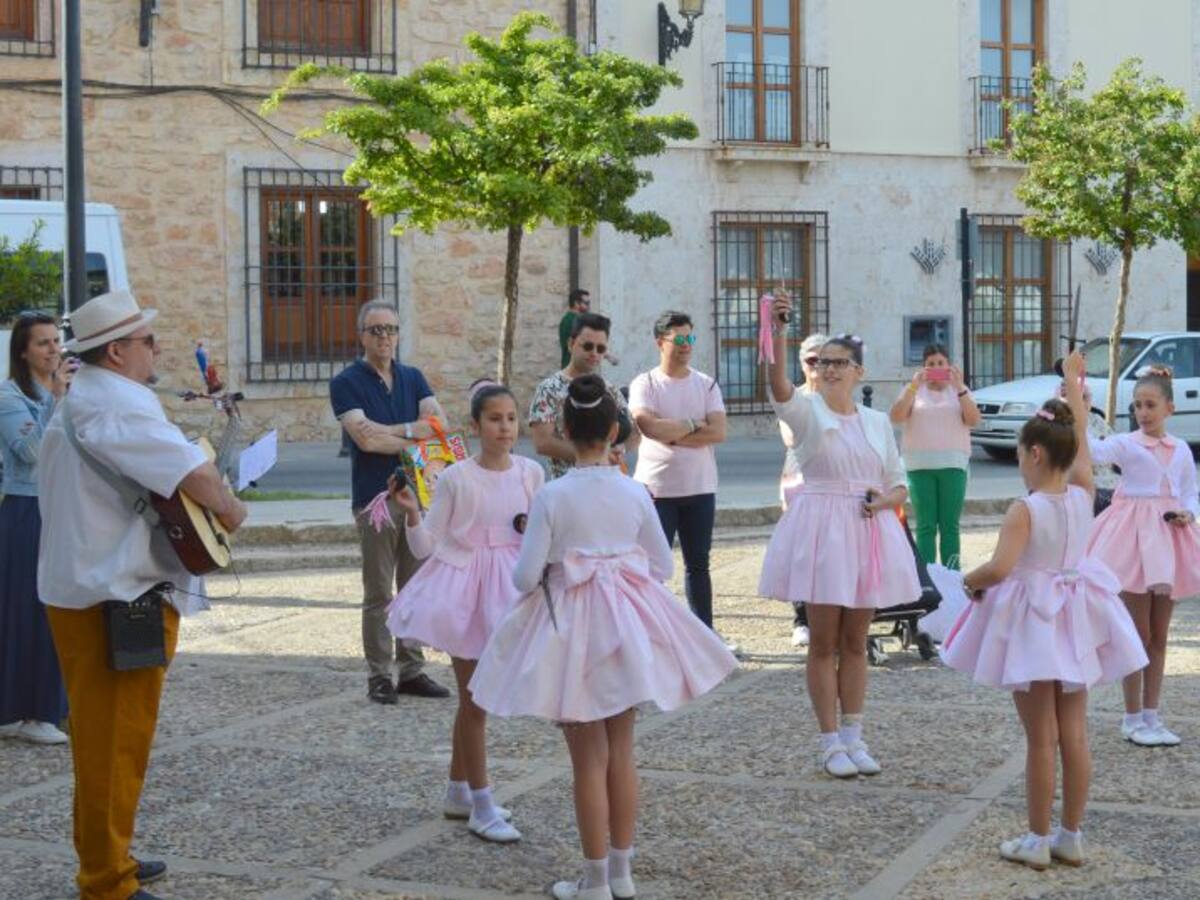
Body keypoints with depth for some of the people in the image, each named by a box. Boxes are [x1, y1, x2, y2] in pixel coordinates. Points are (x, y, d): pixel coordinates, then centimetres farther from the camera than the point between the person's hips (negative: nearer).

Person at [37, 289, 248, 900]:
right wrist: (230, 507, -7)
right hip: (118, 598, -11)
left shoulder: (78, 401, 18)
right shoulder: (117, 402, -17)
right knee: (116, 740, -4)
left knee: (102, 735, 19)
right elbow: (196, 473, -26)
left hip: (83, 591, 11)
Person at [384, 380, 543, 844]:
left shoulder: (531, 474, 0)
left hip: (507, 590, 4)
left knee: (472, 697, 15)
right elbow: (425, 547, -7)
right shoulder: (457, 478, -11)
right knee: (474, 698, 2)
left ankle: (458, 792, 29)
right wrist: (411, 511, -23)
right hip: (465, 589, -4)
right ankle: (481, 806, 9)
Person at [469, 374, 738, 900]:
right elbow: (662, 566, 6)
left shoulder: (552, 496, -13)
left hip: (571, 628, -3)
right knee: (622, 751, 14)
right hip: (626, 625, 3)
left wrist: (526, 576, 10)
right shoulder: (634, 493, -3)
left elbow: (526, 577, -13)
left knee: (589, 758, 5)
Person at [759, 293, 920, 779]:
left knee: (855, 642, 10)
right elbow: (778, 384, -25)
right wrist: (778, 329, -39)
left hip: (868, 532, 4)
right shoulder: (807, 411, -2)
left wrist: (883, 500, -9)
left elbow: (900, 485, 14)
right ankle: (831, 743, 8)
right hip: (821, 529, -4)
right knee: (823, 643, 0)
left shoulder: (877, 422, 9)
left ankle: (853, 736, 19)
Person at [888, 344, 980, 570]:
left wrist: (959, 388, -12)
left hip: (953, 464, 1)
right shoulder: (914, 390, 9)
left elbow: (973, 420, -4)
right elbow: (896, 417, -6)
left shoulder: (959, 390, 11)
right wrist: (914, 386, -14)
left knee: (950, 526, 1)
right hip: (920, 465, 0)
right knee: (926, 526, -1)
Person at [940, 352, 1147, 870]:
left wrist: (971, 581, -9)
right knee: (1074, 734, 10)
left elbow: (1000, 568, -30)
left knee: (1041, 738, 1)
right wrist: (1073, 381, 21)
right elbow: (1080, 437, 12)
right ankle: (1071, 837, 18)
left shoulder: (1025, 510, -19)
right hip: (1074, 625, 5)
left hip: (1033, 624, -5)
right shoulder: (1083, 496, -3)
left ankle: (1037, 840, 8)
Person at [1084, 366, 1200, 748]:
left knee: (1159, 635, 10)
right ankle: (1133, 718, 10)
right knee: (1139, 634, 1)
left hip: (1169, 538, 4)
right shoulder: (1126, 444, -6)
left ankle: (1151, 715, 19)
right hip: (1136, 537, -4)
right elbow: (1093, 450, -26)